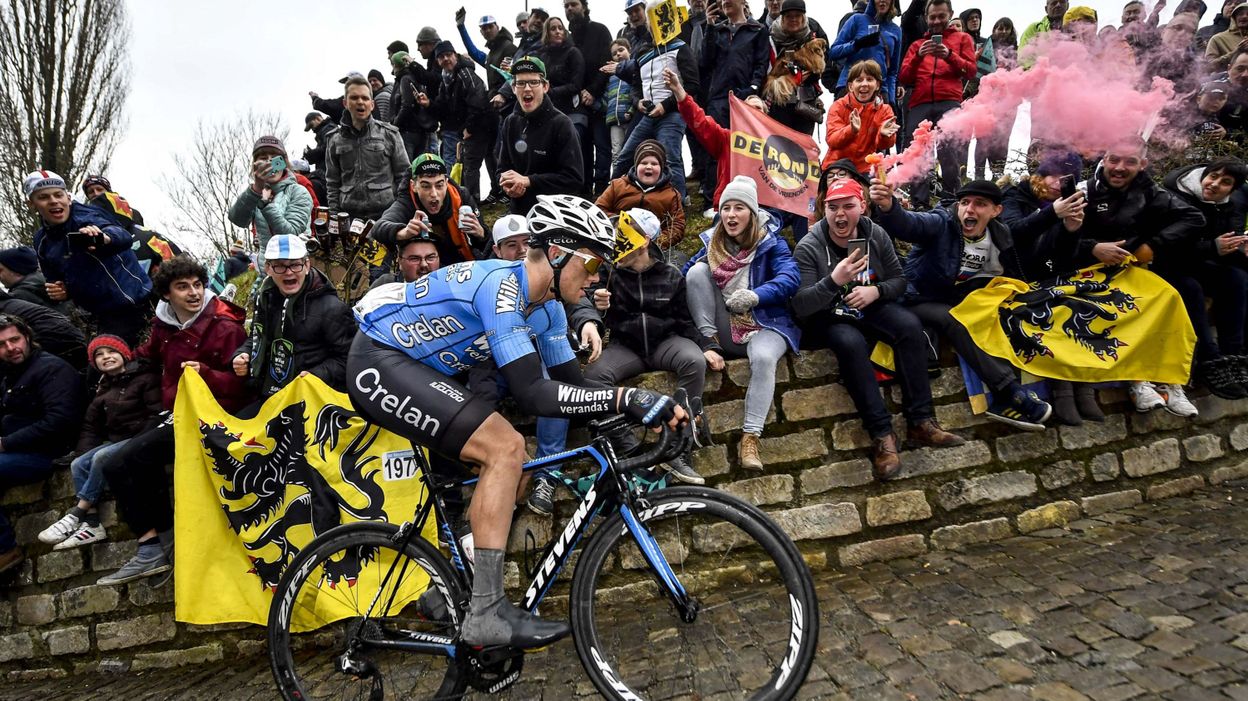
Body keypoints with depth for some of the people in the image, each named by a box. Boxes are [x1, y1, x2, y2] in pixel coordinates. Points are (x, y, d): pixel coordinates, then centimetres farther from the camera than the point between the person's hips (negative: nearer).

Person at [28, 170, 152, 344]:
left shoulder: (84, 217, -12)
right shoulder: (42, 241, 10)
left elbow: (124, 237, -33)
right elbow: (55, 278, 22)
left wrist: (105, 237, -55)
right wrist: (62, 291, -1)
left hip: (136, 300, -7)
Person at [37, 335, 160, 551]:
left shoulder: (145, 378, -5)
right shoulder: (104, 389, 19)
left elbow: (157, 415, -15)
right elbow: (91, 427, 16)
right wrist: (83, 453, 1)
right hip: (115, 441, 8)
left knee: (101, 457, -27)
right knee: (78, 464, -11)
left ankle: (76, 515, -17)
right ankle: (91, 525, -16)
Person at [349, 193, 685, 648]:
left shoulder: (547, 308, 2)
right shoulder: (500, 286, -26)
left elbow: (571, 383, 5)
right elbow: (531, 394, -33)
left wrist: (629, 417, -7)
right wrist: (624, 397, -35)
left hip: (416, 369, 10)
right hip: (378, 361, -10)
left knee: (512, 474, 6)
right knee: (506, 448, -23)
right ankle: (485, 614, -15)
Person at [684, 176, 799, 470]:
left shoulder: (771, 244, 0)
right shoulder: (712, 243, 10)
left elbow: (790, 278, -18)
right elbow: (683, 277, 6)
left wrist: (755, 295, -37)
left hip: (764, 325, -2)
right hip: (724, 330, 3)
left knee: (763, 358, -37)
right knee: (698, 270, -15)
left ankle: (750, 437, -31)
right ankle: (709, 341, -15)